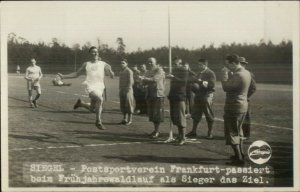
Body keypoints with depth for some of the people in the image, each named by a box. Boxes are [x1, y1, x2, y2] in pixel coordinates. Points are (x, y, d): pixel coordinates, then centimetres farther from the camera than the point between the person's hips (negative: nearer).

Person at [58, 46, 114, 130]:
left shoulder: (103, 64, 8)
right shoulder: (86, 64, 11)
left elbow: (112, 76, 1)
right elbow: (76, 74, 19)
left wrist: (111, 72, -22)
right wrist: (63, 76, 13)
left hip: (100, 87, 3)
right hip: (90, 86, -2)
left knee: (92, 110, 5)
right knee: (99, 99, -31)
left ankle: (81, 103, 36)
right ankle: (98, 121, -19)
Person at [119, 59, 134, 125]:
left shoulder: (129, 71, -10)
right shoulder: (121, 71, 16)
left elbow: (130, 81, -15)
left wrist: (127, 91, -18)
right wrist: (120, 90, 12)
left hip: (127, 90, -8)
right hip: (122, 91, 8)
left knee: (128, 105, -5)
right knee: (123, 105, 9)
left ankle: (130, 120, -1)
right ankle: (125, 119, 15)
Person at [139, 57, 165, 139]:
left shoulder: (159, 70, -5)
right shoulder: (148, 72, 19)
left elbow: (155, 79, -20)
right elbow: (144, 82, 17)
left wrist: (144, 78, -23)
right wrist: (143, 80, -5)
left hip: (158, 93, -7)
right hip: (150, 94, 7)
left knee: (157, 113, -7)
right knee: (152, 113, 7)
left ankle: (157, 131, -4)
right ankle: (155, 129, 15)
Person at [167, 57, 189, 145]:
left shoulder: (184, 70, -5)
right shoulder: (174, 70, 17)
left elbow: (184, 81, -18)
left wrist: (173, 77, -25)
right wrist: (170, 94, 17)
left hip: (180, 96, -8)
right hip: (173, 95, 8)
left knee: (181, 116, -9)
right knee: (174, 116, 7)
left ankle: (183, 137, -8)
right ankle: (180, 134, 17)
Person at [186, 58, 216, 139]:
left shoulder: (211, 74, -6)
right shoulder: (199, 74, 16)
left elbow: (212, 85, -17)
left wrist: (201, 82, -22)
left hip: (207, 96, -7)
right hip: (198, 96, 7)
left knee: (209, 115, 1)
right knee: (195, 115, 9)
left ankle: (210, 133, 10)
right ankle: (193, 132, 17)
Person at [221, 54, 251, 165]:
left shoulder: (238, 75, -23)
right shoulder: (247, 73, 7)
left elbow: (226, 87, -21)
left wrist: (224, 76, -9)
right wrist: (229, 75, 8)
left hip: (234, 106, -10)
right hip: (243, 105, 10)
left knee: (232, 132, -3)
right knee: (238, 130, 23)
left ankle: (239, 158, -3)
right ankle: (240, 154, 32)